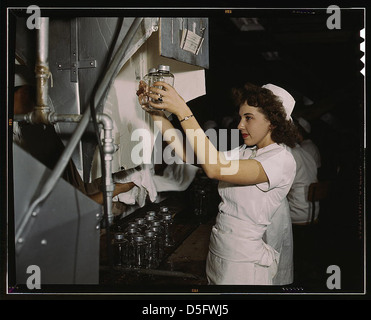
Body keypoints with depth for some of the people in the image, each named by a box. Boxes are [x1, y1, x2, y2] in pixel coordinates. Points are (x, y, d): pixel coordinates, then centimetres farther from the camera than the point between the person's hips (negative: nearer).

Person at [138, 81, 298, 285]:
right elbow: (190, 155, 2)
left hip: (244, 263, -7)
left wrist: (182, 110, -30)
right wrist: (156, 114, -4)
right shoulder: (245, 152, 8)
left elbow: (215, 168, -30)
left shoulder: (282, 160, -17)